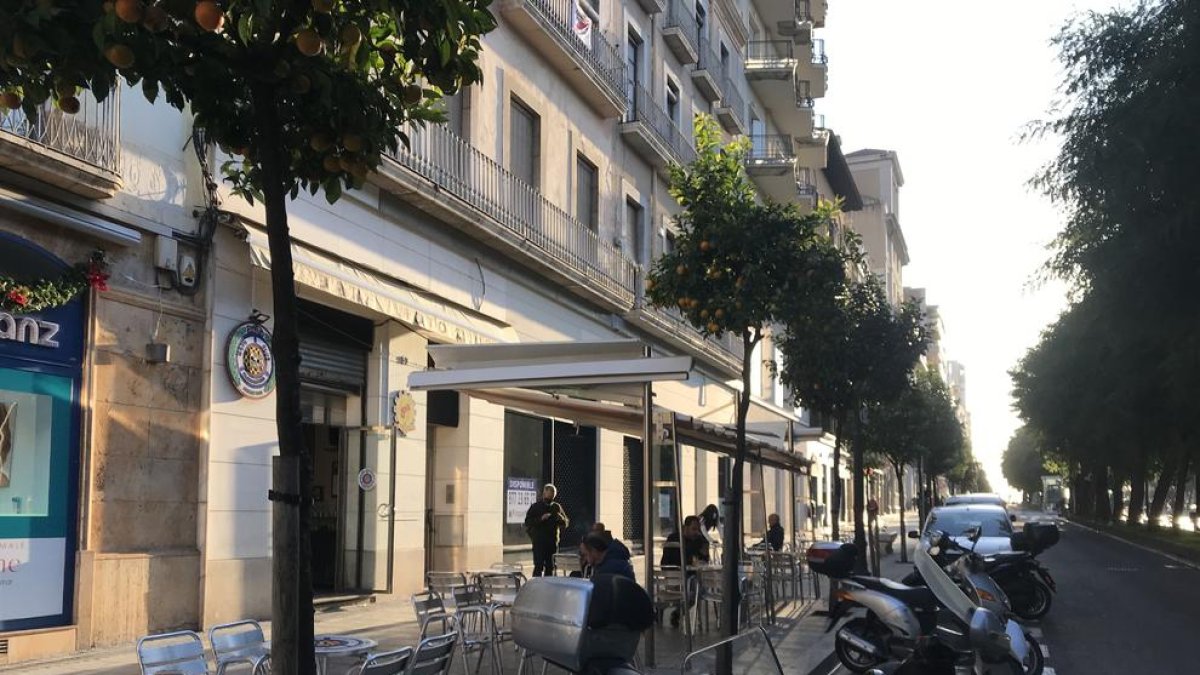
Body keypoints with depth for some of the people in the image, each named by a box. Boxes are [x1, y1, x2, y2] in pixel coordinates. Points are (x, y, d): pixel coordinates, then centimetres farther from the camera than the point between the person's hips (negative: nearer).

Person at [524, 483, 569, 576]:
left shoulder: (556, 507, 12)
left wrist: (561, 519, -9)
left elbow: (566, 524, 13)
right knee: (539, 567, -10)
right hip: (539, 542, -4)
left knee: (550, 567, 6)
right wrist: (541, 519, -19)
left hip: (553, 543, 4)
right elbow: (527, 522, -6)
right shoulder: (535, 506, 2)